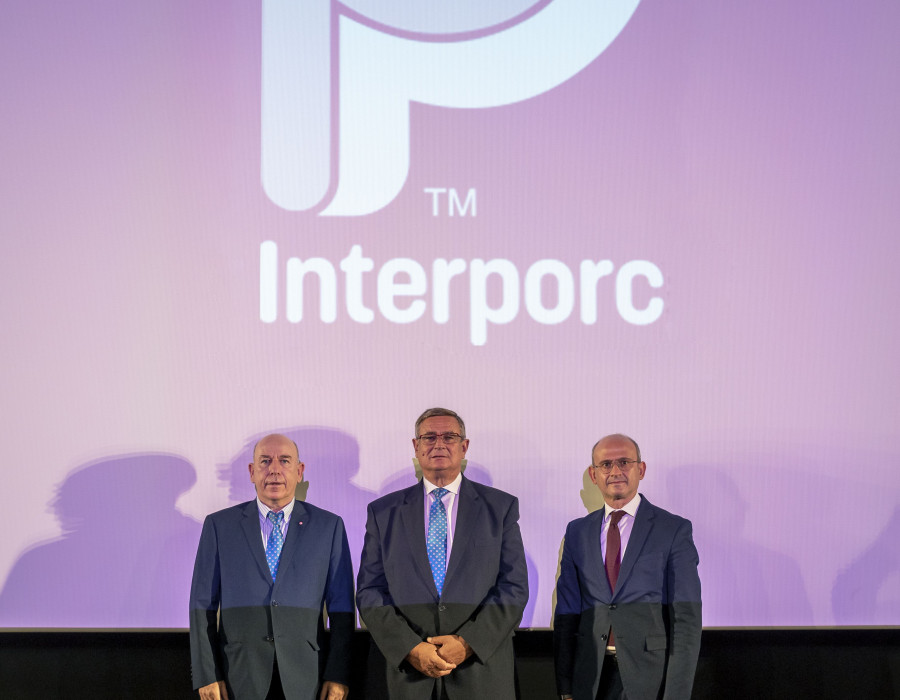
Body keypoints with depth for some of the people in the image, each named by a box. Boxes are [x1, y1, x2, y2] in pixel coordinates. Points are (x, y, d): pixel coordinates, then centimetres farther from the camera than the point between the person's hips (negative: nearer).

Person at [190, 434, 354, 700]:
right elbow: (203, 605, 5)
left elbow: (341, 607, 4)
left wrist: (338, 674, -4)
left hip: (305, 678, 0)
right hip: (239, 678, 0)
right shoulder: (219, 525, 8)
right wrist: (206, 675, -4)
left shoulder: (328, 526, 8)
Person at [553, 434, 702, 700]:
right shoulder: (577, 531, 10)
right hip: (591, 677, 3)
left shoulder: (674, 529, -2)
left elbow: (686, 618, -6)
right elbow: (566, 611, 8)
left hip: (650, 676, -3)